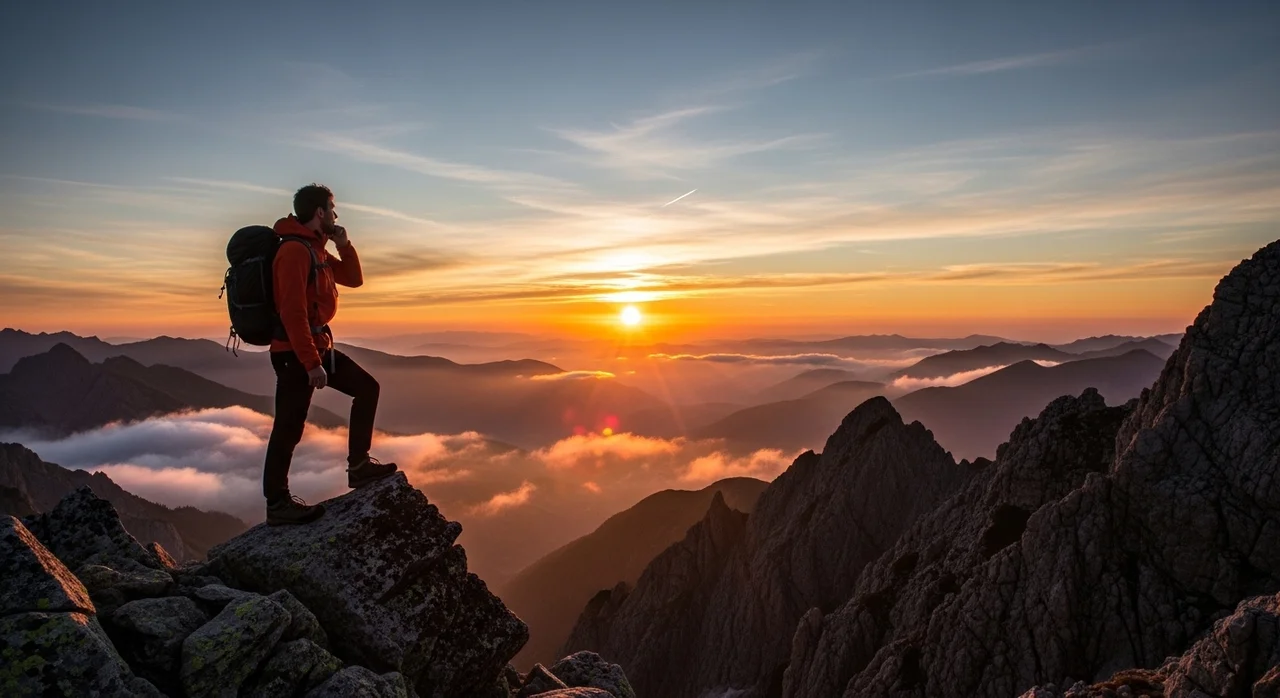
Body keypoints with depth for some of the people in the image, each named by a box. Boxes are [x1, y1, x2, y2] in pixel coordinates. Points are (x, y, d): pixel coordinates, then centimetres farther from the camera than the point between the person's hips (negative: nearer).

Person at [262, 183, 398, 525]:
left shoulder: (316, 249, 13)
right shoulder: (294, 251, -18)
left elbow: (354, 279, 19)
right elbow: (293, 313, -24)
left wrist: (344, 246, 3)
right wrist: (311, 363, -25)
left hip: (318, 345, 10)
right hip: (295, 352, -10)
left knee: (366, 387, 11)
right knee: (289, 429, -4)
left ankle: (358, 466, 15)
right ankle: (277, 504, 7)